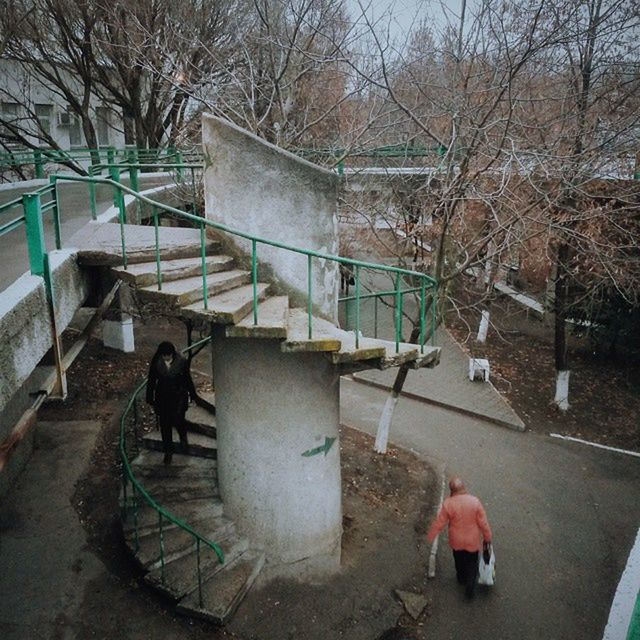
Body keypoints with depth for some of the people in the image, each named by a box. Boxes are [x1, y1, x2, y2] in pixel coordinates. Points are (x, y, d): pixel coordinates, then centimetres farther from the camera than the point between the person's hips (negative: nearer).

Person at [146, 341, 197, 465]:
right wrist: (150, 399, 5)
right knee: (165, 424, 7)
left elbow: (188, 379, -1)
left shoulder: (181, 362, -11)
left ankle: (183, 437, 19)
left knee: (178, 419, -15)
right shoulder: (156, 363, -8)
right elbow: (151, 381, 2)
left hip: (179, 396, -2)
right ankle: (168, 451, 23)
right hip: (162, 397, 2)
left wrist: (193, 395, 6)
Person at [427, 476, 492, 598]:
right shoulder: (475, 501, -23)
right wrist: (487, 538, 3)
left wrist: (430, 537, 3)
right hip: (472, 540, -1)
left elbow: (439, 523, -12)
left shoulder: (448, 503, -22)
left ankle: (462, 578, 51)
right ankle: (470, 588, 23)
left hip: (456, 540, 1)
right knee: (472, 563, 22)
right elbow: (483, 523, -14)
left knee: (459, 560, 29)